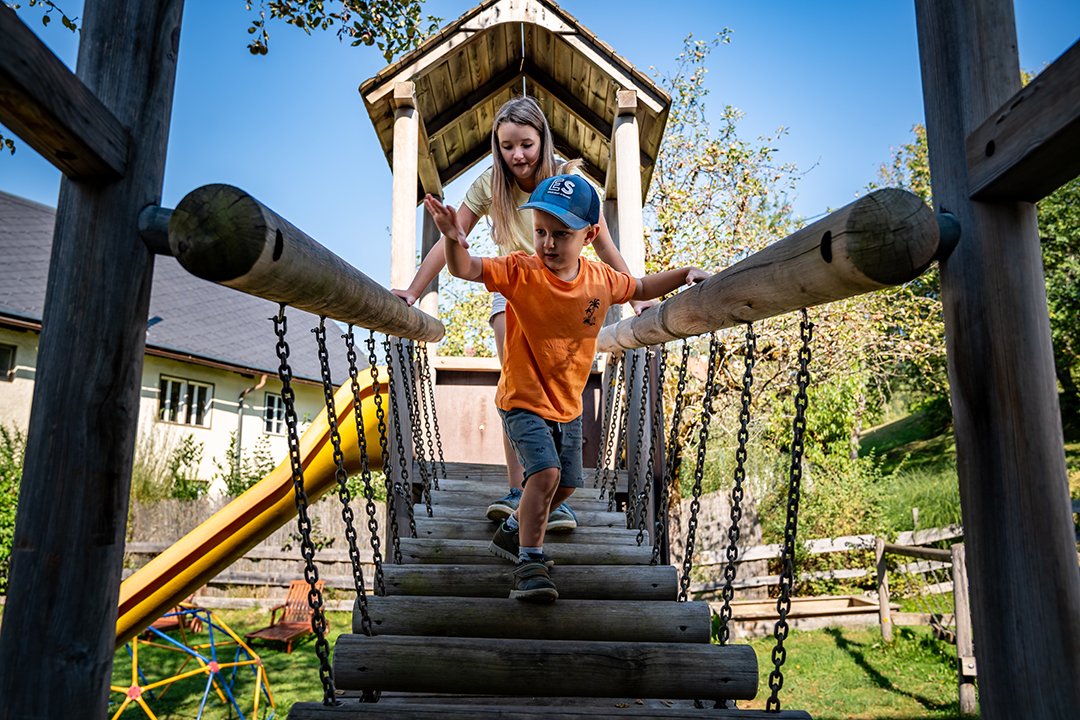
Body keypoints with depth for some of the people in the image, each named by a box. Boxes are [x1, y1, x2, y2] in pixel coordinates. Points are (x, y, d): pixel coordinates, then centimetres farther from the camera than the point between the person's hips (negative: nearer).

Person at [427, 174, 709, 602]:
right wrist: (454, 240, -53)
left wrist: (685, 274, 1)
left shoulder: (601, 280, -7)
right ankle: (530, 563, -7)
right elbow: (465, 269, -32)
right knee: (546, 472, -25)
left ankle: (512, 533, 43)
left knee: (566, 484, 17)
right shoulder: (519, 272, -18)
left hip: (568, 406, 6)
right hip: (523, 402, -6)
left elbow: (640, 289, 13)